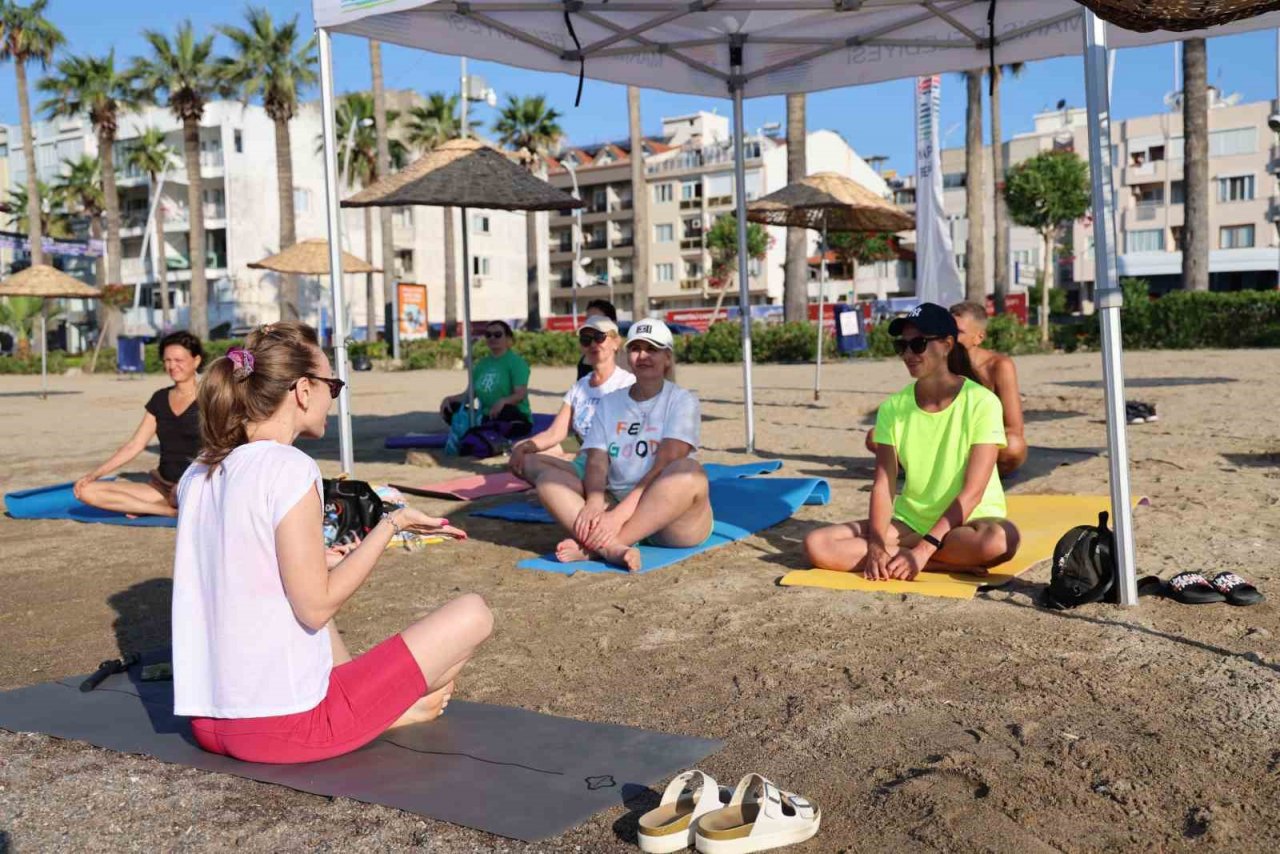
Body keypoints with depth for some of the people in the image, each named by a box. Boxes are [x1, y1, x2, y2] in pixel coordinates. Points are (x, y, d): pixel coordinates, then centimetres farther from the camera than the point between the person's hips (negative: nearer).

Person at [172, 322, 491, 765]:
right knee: (472, 614, -2)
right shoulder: (289, 467, -17)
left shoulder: (197, 475, 6)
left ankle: (378, 703, 21)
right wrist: (391, 525, -9)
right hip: (285, 727, -8)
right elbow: (316, 608, -16)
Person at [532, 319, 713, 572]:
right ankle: (612, 547, -39)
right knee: (549, 477, -13)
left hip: (671, 519, -4)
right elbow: (597, 462, 1)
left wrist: (620, 513, -26)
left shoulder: (682, 401, 0)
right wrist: (594, 502, -22)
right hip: (616, 504, 4)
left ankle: (594, 547, -35)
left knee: (689, 472, -34)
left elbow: (665, 465, -14)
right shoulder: (610, 402, 14)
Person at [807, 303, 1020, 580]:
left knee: (1000, 539, -40)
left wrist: (923, 550, -27)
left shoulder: (981, 402, -12)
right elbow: (882, 485, -7)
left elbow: (972, 492, -18)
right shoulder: (893, 407, -1)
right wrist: (877, 544, -25)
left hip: (968, 521, -4)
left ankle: (901, 552, -17)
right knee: (817, 545, -19)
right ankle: (950, 563, -20)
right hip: (910, 521, 4)